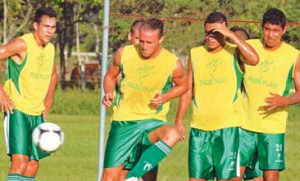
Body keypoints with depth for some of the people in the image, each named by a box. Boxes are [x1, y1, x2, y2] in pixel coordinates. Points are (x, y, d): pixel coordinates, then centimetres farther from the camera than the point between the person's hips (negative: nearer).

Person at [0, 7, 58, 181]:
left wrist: (46, 107, 20)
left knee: (33, 165, 8)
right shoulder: (22, 44, -14)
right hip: (16, 110, -8)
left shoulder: (50, 49, 9)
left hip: (37, 113, 8)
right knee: (20, 162, -18)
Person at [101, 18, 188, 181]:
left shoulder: (173, 64, -11)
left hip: (152, 122, -1)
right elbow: (110, 76, 13)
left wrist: (164, 98, -9)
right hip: (124, 121, 1)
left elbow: (183, 85, 10)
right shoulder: (124, 54, -6)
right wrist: (108, 93, -7)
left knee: (172, 134, -36)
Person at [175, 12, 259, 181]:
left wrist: (231, 35, -20)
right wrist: (179, 120, 11)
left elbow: (254, 59, -24)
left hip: (228, 128, -4)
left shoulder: (234, 52, -2)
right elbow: (188, 90, 15)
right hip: (199, 128, 4)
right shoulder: (195, 54, 9)